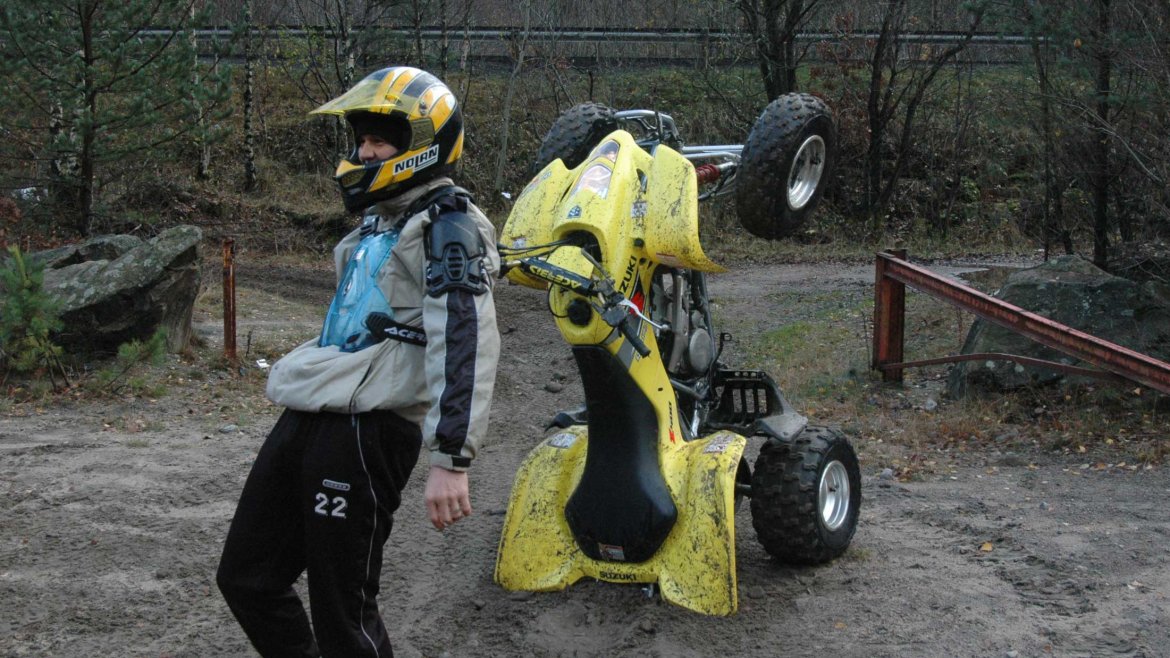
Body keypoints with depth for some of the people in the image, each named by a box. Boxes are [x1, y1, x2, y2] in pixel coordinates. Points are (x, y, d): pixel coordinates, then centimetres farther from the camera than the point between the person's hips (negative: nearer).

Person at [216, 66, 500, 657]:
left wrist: (450, 459, -30)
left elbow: (466, 343, -22)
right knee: (246, 579, 15)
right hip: (305, 421, 10)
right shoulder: (377, 221, 22)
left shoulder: (448, 228, -10)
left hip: (365, 432, -10)